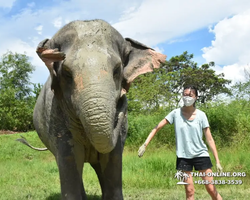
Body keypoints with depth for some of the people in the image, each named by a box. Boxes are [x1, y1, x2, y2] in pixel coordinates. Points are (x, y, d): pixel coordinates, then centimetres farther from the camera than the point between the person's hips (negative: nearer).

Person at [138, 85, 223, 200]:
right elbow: (157, 128, 0)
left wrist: (217, 161, -6)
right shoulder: (176, 113, -5)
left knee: (211, 189, 0)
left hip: (201, 155, 0)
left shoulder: (201, 115, -5)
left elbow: (209, 139, -3)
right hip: (183, 156, 0)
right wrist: (145, 145, -10)